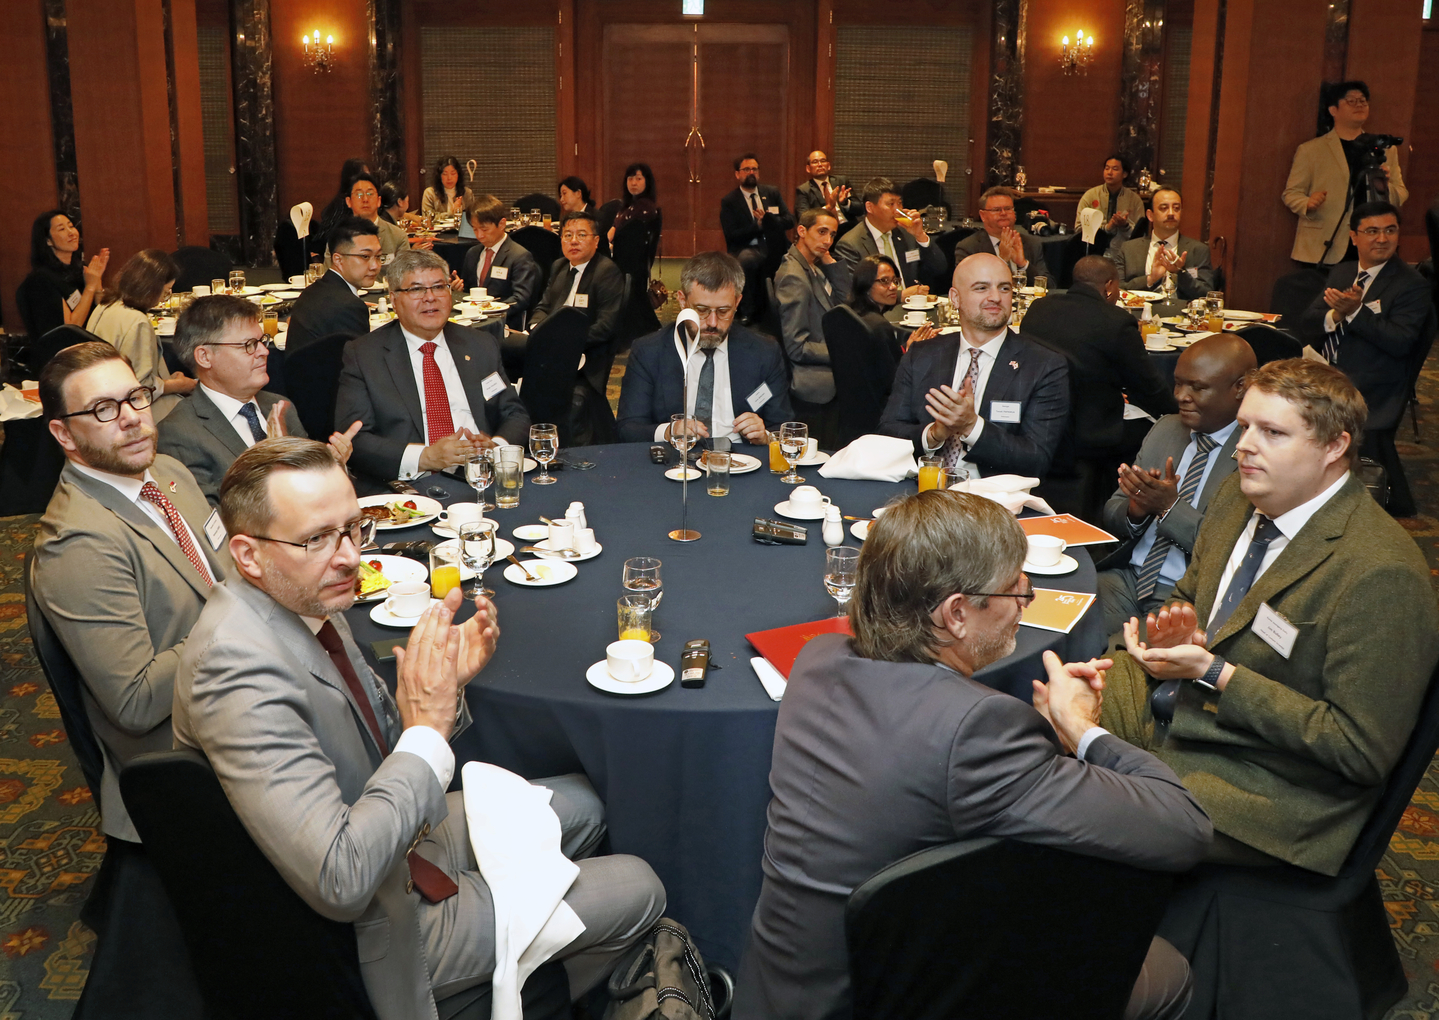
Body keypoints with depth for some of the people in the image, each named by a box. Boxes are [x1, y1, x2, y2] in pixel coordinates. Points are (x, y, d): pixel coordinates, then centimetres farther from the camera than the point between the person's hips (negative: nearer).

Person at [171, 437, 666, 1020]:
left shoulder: (306, 599, -6)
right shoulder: (239, 670, -35)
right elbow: (340, 882, -39)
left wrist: (446, 681, -14)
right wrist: (428, 726, -33)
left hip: (397, 837, 9)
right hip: (372, 934, -9)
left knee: (579, 805, 23)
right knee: (638, 889, 4)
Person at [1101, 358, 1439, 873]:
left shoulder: (1380, 574, -24)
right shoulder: (1238, 498, 3)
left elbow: (1362, 752, -21)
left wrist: (1216, 674, -23)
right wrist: (1171, 631, -7)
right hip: (1165, 710, 8)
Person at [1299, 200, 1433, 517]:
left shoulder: (1412, 285, -3)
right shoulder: (1341, 273, 17)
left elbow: (1400, 342, -16)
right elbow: (1308, 324, 8)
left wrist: (1355, 312, -24)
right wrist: (1335, 315, -14)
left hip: (1370, 395, -6)